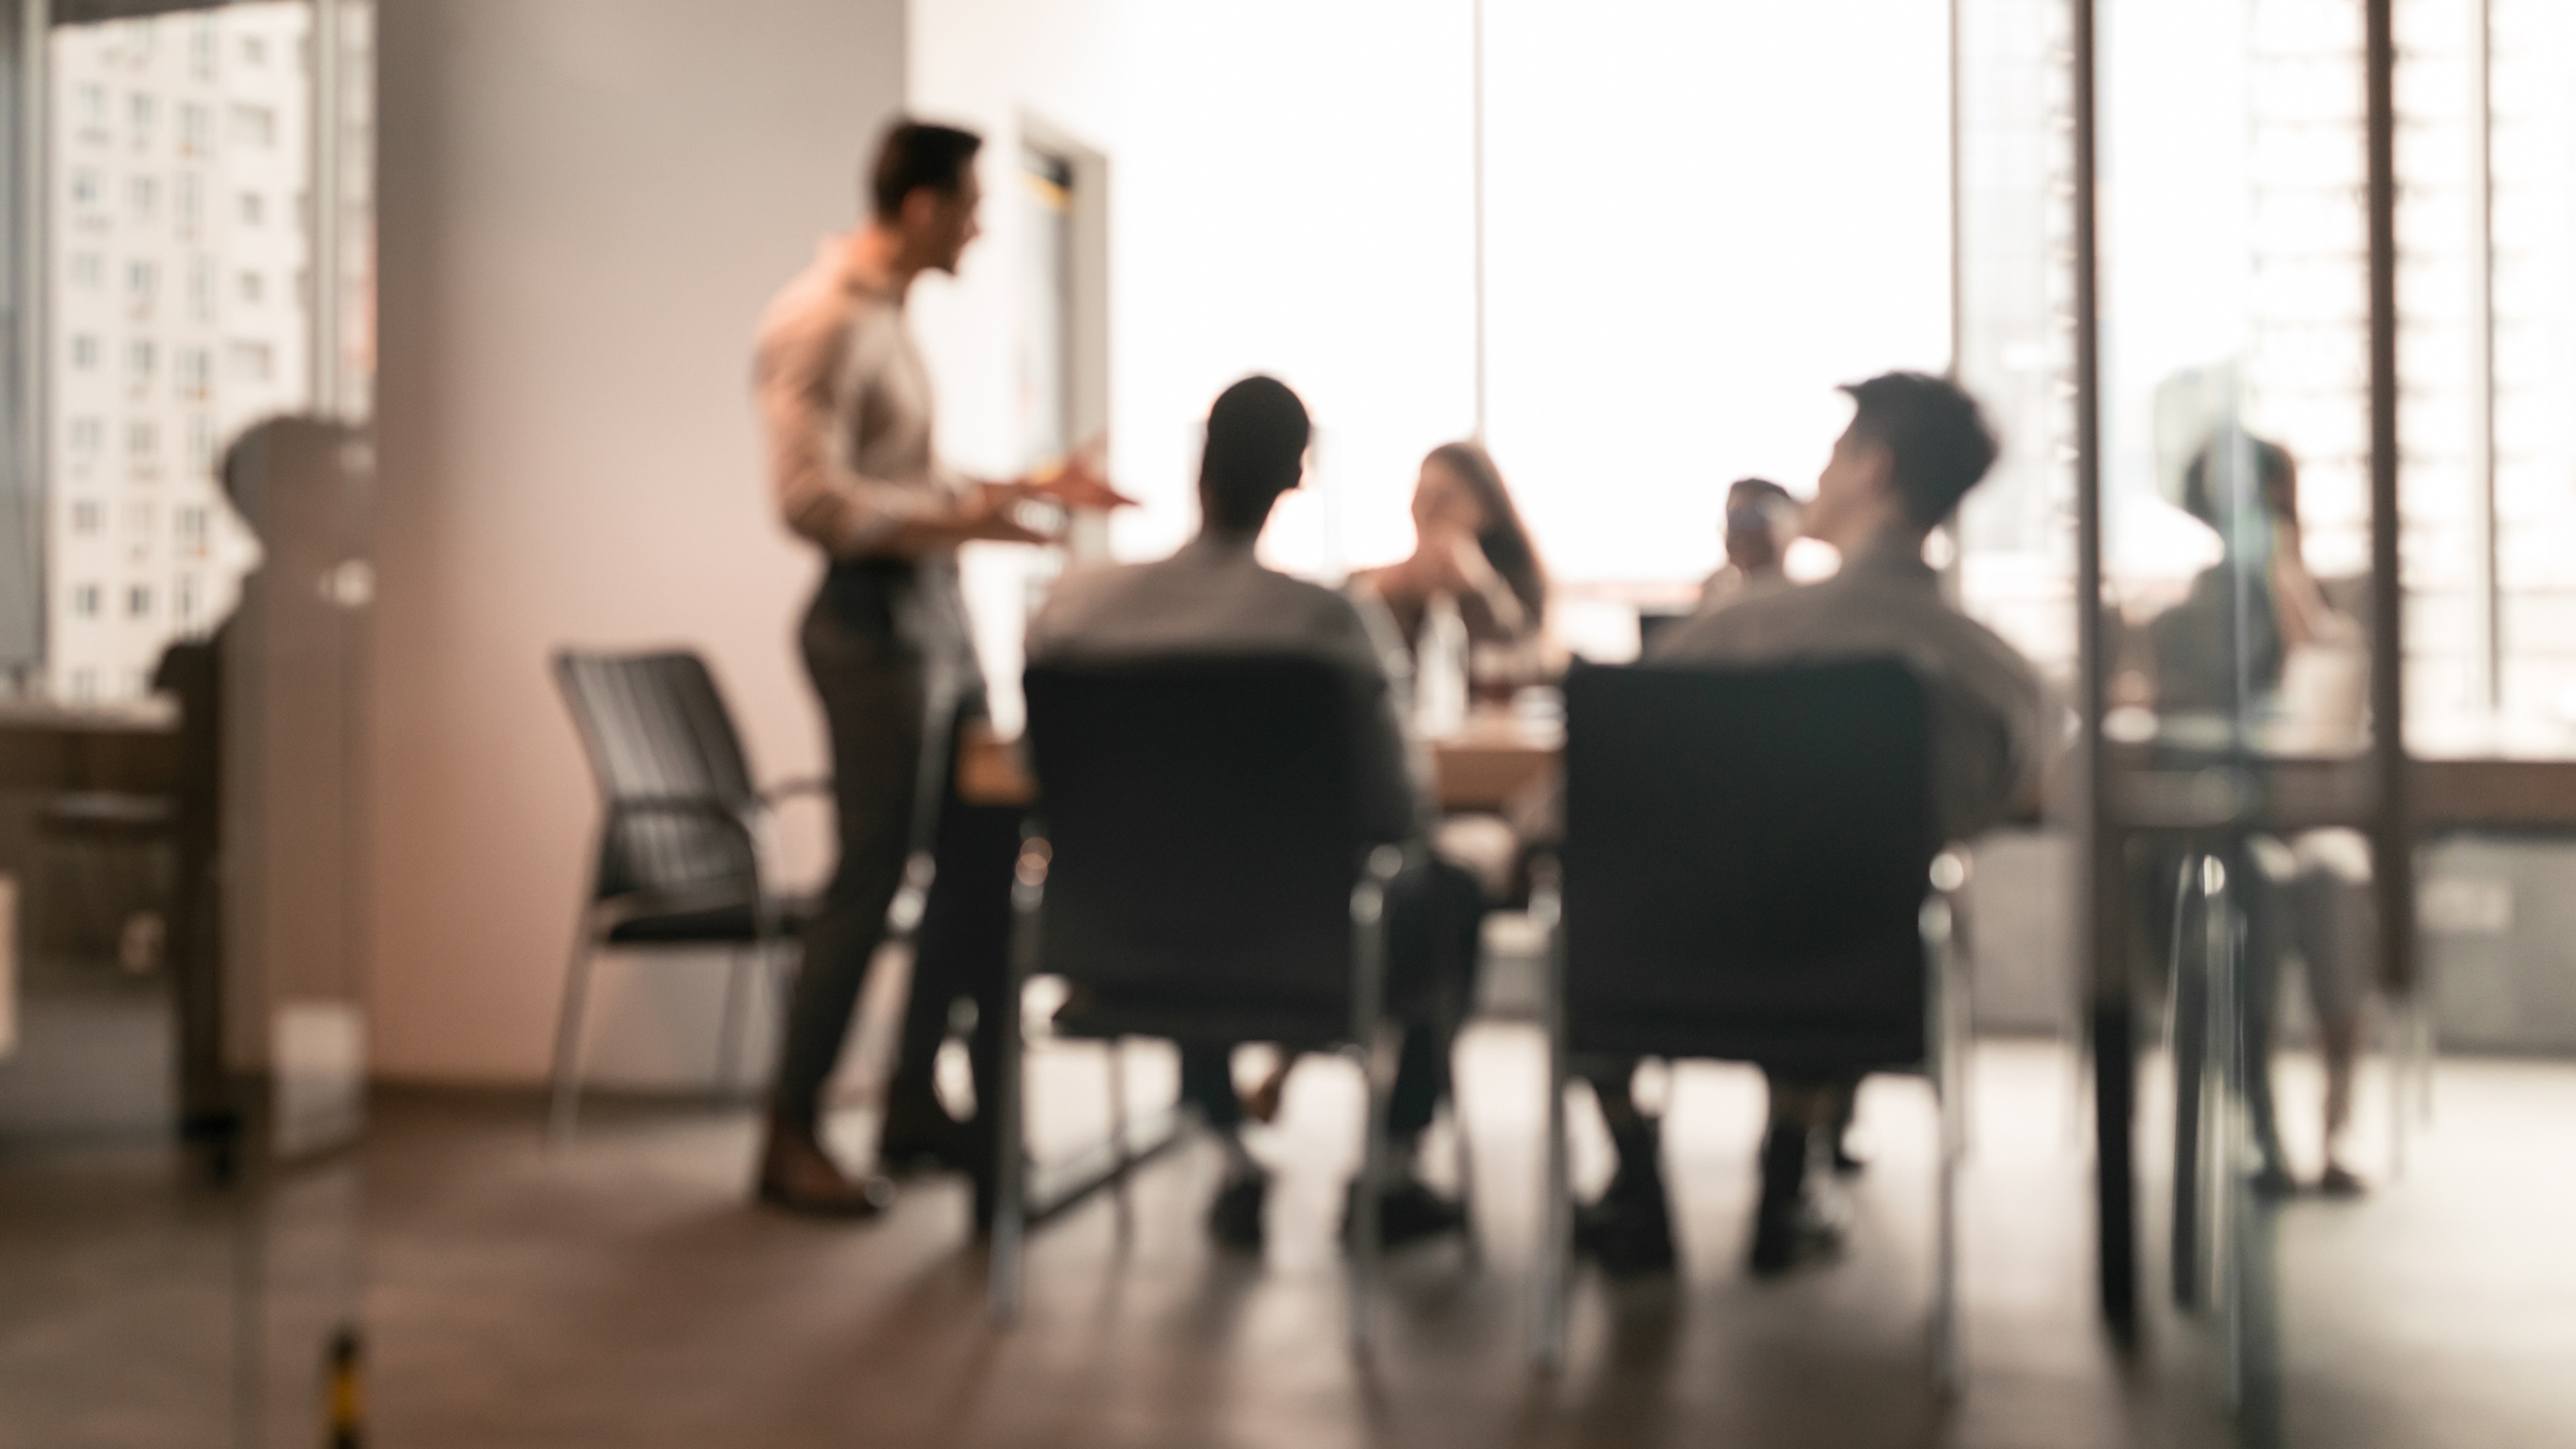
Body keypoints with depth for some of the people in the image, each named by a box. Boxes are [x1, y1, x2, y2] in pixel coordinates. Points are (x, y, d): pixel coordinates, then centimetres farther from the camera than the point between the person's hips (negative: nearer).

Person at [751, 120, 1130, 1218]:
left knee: (982, 851, 13)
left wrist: (1029, 487, 19)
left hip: (933, 613, 10)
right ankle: (791, 1138, 8)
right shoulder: (824, 321, -14)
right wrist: (954, 523, -26)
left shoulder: (885, 317, 16)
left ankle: (915, 1103, 25)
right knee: (872, 878, -5)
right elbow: (811, 497, -22)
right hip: (875, 618, -10)